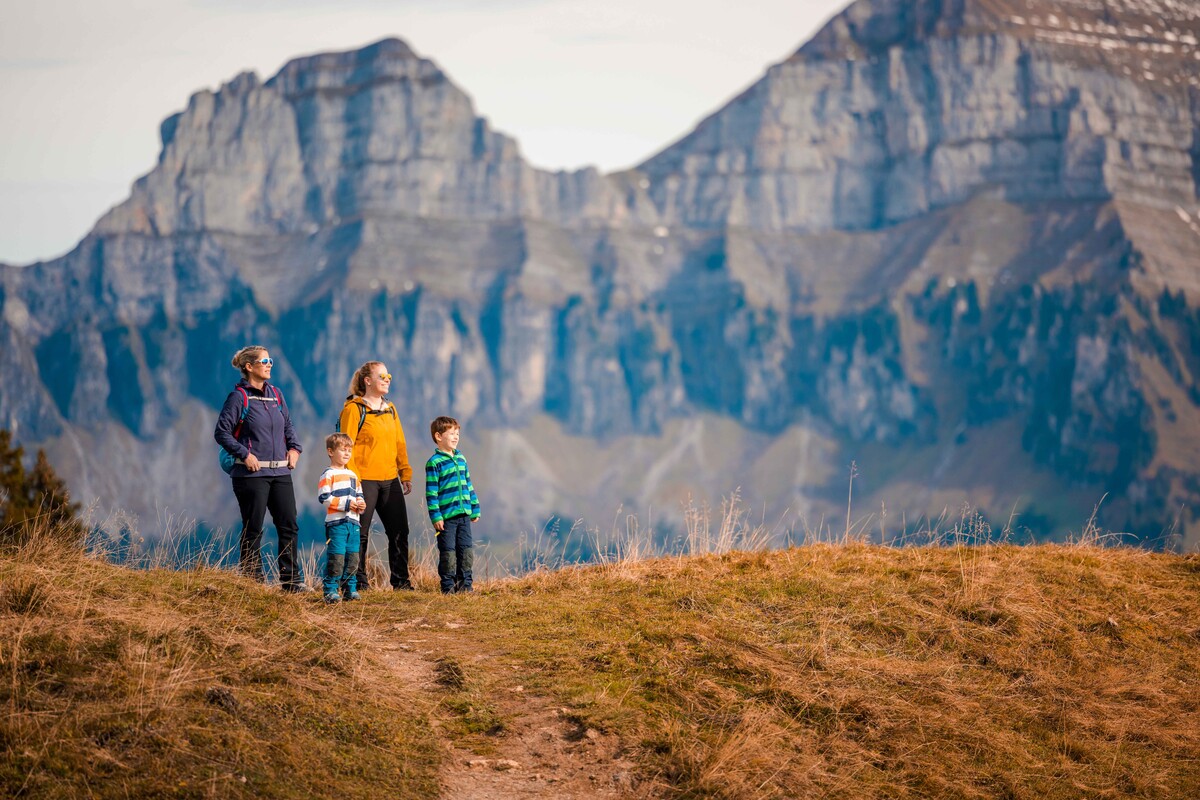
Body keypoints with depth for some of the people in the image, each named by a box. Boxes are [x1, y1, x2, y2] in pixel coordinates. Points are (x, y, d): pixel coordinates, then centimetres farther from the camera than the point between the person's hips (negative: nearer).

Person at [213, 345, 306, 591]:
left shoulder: (276, 394, 13)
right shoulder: (239, 396, -6)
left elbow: (288, 426, 24)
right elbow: (221, 432, -8)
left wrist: (294, 448, 7)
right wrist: (244, 454, -15)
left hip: (280, 472, 6)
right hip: (252, 473, -6)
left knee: (289, 525, 3)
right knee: (253, 530, 0)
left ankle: (291, 580, 9)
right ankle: (253, 581, 7)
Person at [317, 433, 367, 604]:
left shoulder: (352, 475, 20)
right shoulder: (328, 474, -5)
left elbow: (358, 494, 28)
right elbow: (323, 497, -13)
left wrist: (361, 503, 4)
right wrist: (345, 504, -16)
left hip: (353, 523, 7)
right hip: (336, 523, -7)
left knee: (353, 557, 8)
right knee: (336, 557, -10)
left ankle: (349, 588, 17)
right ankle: (331, 590, -5)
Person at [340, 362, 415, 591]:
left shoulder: (390, 408, 15)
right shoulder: (353, 409, -7)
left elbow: (399, 443, 17)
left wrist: (406, 473, 11)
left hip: (390, 481, 7)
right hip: (365, 480, -7)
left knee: (399, 532, 6)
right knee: (360, 534, -1)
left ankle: (401, 581, 14)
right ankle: (359, 582, 7)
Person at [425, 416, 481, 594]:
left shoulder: (461, 459, 13)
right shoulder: (434, 463, -9)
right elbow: (431, 492, -11)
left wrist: (475, 509, 17)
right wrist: (435, 516, -16)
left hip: (464, 514, 6)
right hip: (446, 516, -6)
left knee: (466, 549, 7)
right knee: (448, 552, -1)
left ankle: (464, 583, 15)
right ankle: (448, 585, 7)